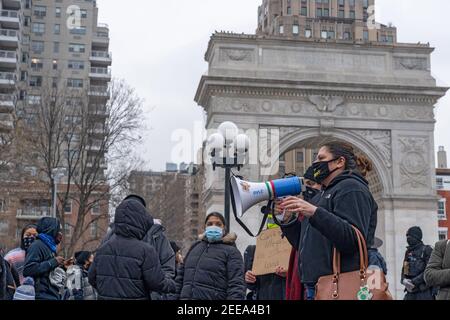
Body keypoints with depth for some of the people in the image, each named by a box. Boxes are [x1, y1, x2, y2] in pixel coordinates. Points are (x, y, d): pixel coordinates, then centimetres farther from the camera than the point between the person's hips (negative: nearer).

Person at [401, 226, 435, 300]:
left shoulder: (426, 250, -3)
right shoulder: (408, 252, 17)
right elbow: (404, 269, 16)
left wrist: (414, 282, -15)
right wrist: (404, 280, -6)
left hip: (424, 292, -6)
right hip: (410, 291, 6)